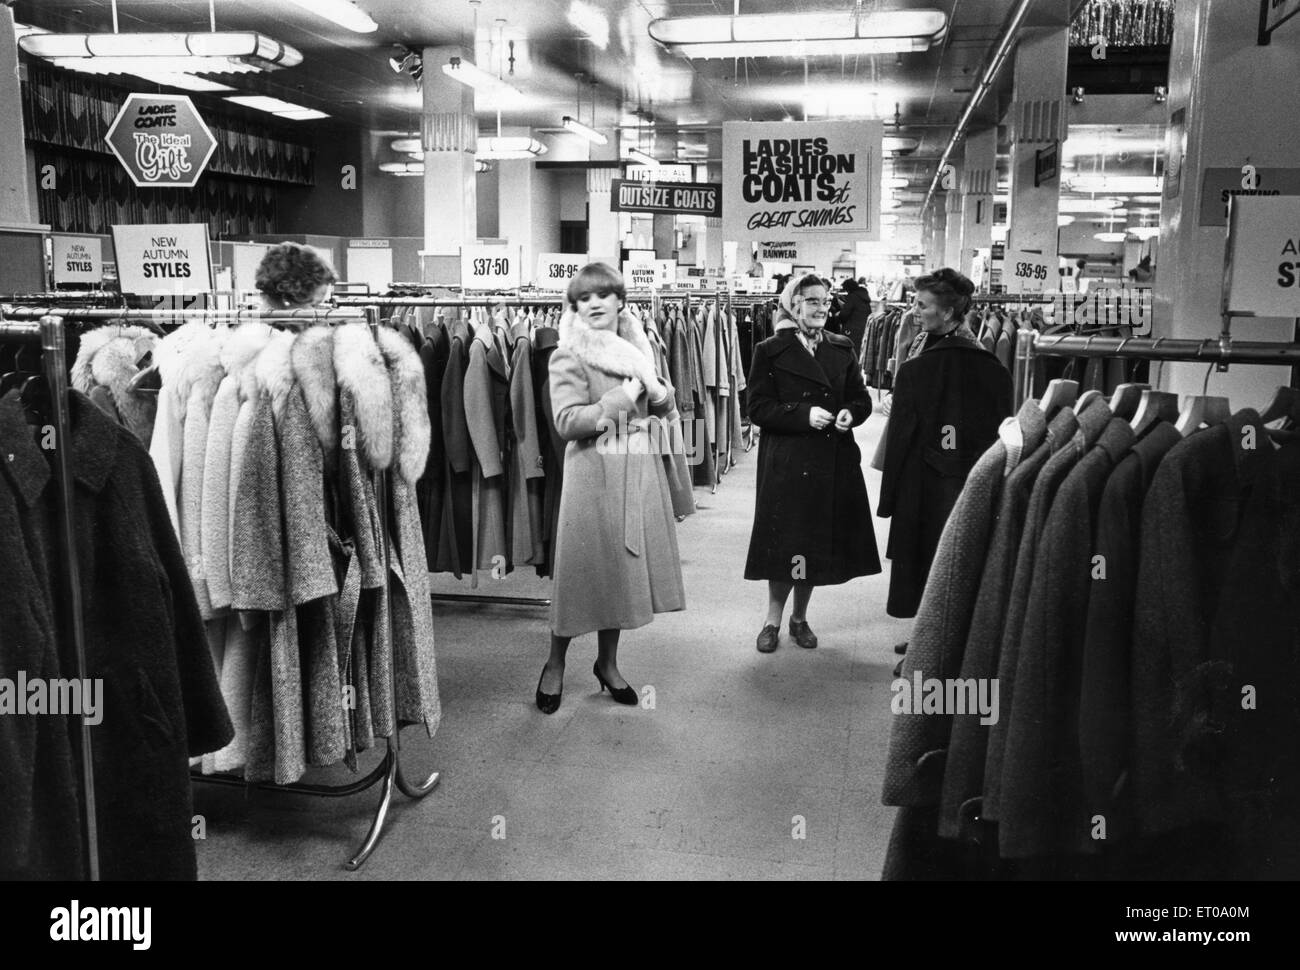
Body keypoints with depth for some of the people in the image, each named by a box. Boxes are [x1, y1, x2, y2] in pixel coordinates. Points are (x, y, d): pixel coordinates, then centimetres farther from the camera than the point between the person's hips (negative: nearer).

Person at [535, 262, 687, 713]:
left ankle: (608, 662, 28)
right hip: (594, 472, -6)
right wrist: (623, 397, -17)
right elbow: (568, 421, -18)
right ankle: (555, 664, 20)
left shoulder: (637, 348, 12)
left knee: (624, 569, 12)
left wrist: (657, 393, -7)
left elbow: (669, 413, 16)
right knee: (583, 569, 1)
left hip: (641, 470, 6)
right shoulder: (569, 356, -7)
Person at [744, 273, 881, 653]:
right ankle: (773, 620, 16)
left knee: (818, 542, 10)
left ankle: (799, 618, 26)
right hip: (786, 462, -4)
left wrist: (850, 413, -9)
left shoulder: (842, 349, 9)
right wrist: (804, 414, -19)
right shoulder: (770, 352, -3)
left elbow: (862, 398, 13)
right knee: (786, 541, -1)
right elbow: (758, 408, -8)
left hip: (834, 463, 4)